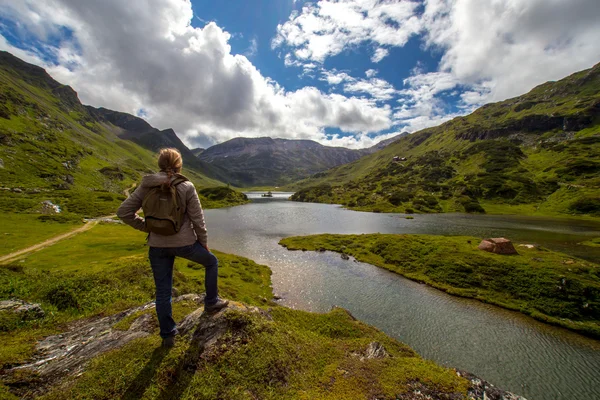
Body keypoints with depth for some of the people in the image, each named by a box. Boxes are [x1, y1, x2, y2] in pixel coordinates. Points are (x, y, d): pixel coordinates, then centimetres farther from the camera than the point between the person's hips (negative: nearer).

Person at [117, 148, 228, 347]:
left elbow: (123, 212, 0)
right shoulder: (186, 187, -12)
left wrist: (145, 226, 10)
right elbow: (197, 218, -10)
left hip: (157, 246, 4)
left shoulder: (147, 186, -1)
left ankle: (167, 335, 30)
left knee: (163, 291, 16)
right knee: (211, 262, 24)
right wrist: (204, 242, 3)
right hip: (185, 243, -3)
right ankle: (211, 301, 33)